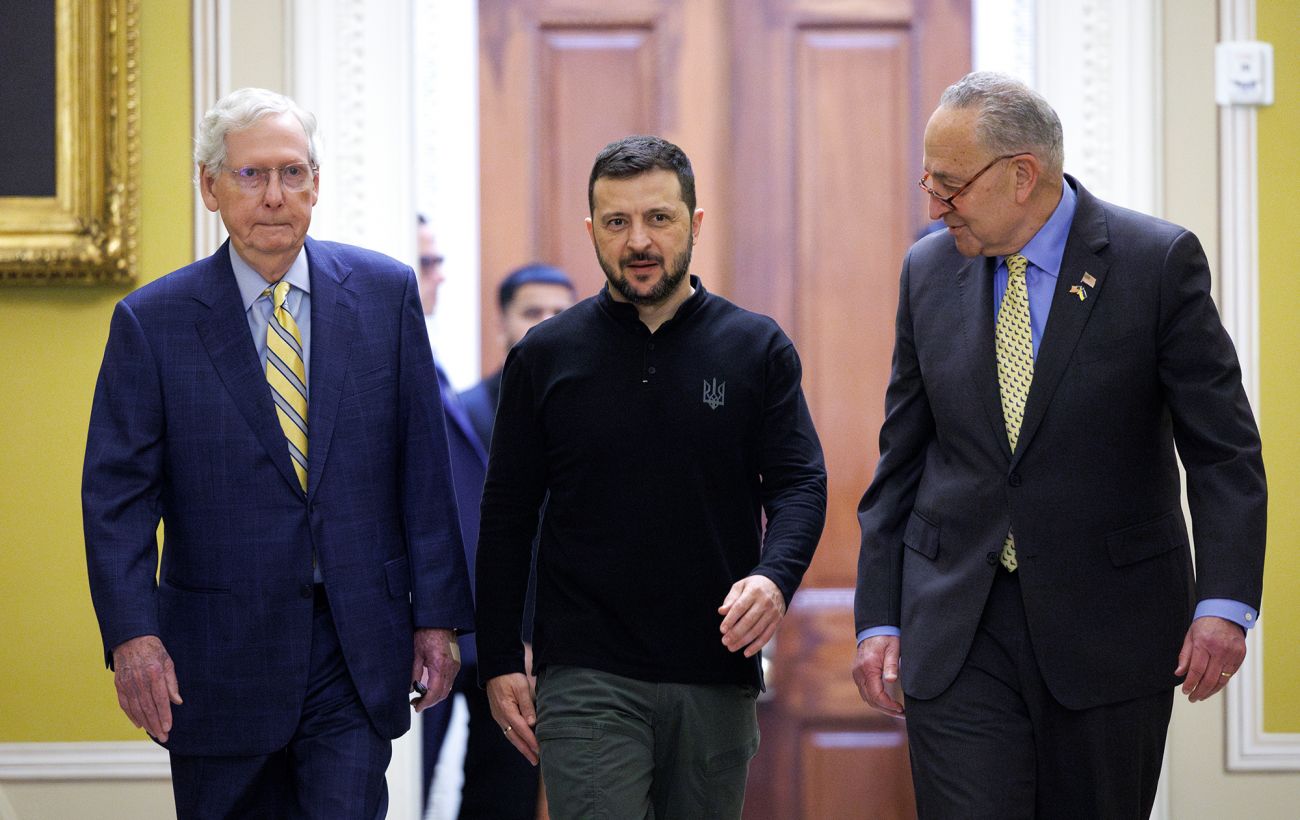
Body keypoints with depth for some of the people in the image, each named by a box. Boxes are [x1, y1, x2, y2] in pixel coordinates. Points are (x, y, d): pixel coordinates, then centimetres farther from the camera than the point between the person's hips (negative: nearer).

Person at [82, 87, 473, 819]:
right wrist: (132, 635, -16)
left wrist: (438, 616, 1)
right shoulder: (152, 321, -2)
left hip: (358, 650, 0)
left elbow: (424, 468, 4)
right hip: (220, 658, 0)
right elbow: (117, 492, -5)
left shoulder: (385, 292, 3)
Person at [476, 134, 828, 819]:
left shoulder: (757, 348, 6)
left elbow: (800, 482, 2)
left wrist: (774, 576, -20)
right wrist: (500, 660, 2)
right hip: (586, 680, -2)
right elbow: (506, 514, 8)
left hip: (718, 678, 2)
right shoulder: (546, 356, 5)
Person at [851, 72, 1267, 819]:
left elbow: (1224, 450, -7)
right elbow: (901, 461, 10)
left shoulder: (1159, 262, -7)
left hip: (1111, 631, -2)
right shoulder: (929, 272, 5)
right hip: (954, 634, 2)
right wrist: (879, 618, 5)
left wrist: (1224, 603, -18)